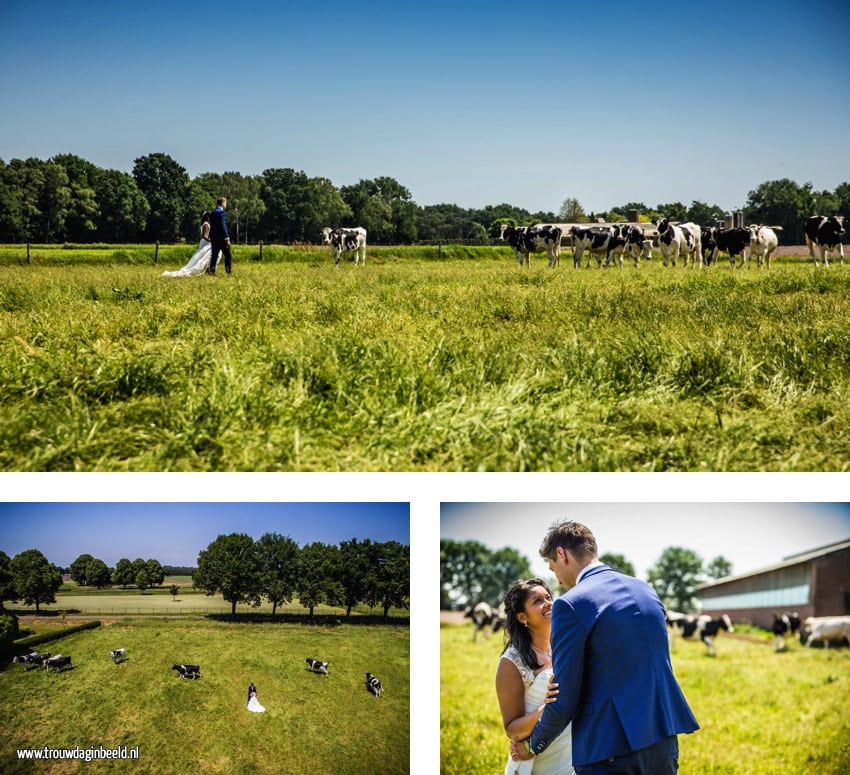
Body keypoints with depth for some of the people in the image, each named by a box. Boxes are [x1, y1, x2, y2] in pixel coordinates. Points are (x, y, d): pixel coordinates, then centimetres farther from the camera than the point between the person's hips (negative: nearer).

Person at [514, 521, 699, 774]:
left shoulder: (571, 604, -11)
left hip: (610, 752, -7)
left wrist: (534, 746, 7)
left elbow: (564, 699, -10)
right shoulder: (645, 589, 10)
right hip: (663, 741, 7)